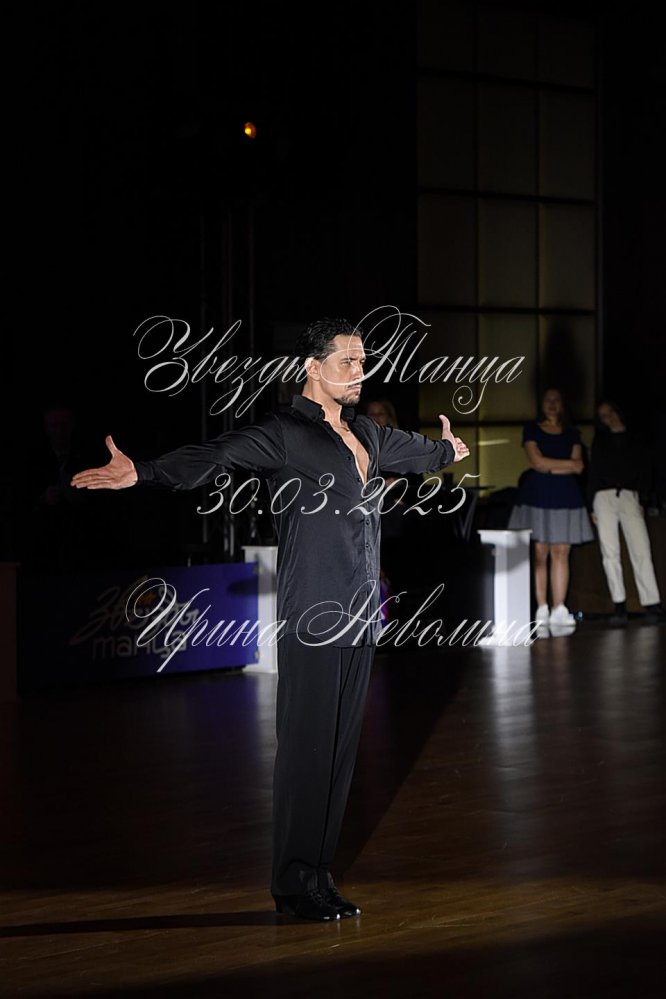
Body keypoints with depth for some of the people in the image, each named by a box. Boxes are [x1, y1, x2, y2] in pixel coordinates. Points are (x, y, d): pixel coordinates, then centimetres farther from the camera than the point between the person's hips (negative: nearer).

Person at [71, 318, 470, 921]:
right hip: (312, 615, -7)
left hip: (361, 611, 8)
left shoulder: (365, 434, 16)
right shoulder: (285, 434, -7)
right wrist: (142, 472, -38)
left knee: (342, 743, 8)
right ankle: (294, 883, 1)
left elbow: (417, 451, 39)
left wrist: (448, 451, 59)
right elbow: (216, 457, -22)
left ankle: (318, 874, 14)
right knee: (307, 742, -6)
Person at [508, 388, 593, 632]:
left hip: (565, 496, 2)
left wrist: (548, 466, -6)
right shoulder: (532, 429, 8)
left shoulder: (572, 433, 15)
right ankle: (541, 610, -5)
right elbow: (536, 461, -6)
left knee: (561, 553, -4)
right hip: (537, 496, -2)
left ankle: (558, 610, -5)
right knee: (539, 554, -6)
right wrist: (568, 463, -2)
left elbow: (578, 467, 3)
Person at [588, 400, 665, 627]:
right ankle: (619, 607, -9)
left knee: (641, 551, -13)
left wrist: (642, 496, -4)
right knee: (610, 553, -7)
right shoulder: (600, 440, 20)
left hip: (629, 496, -1)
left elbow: (644, 471, 12)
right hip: (604, 496, 1)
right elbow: (593, 472, 15)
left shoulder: (634, 440, 18)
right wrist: (592, 505, 5)